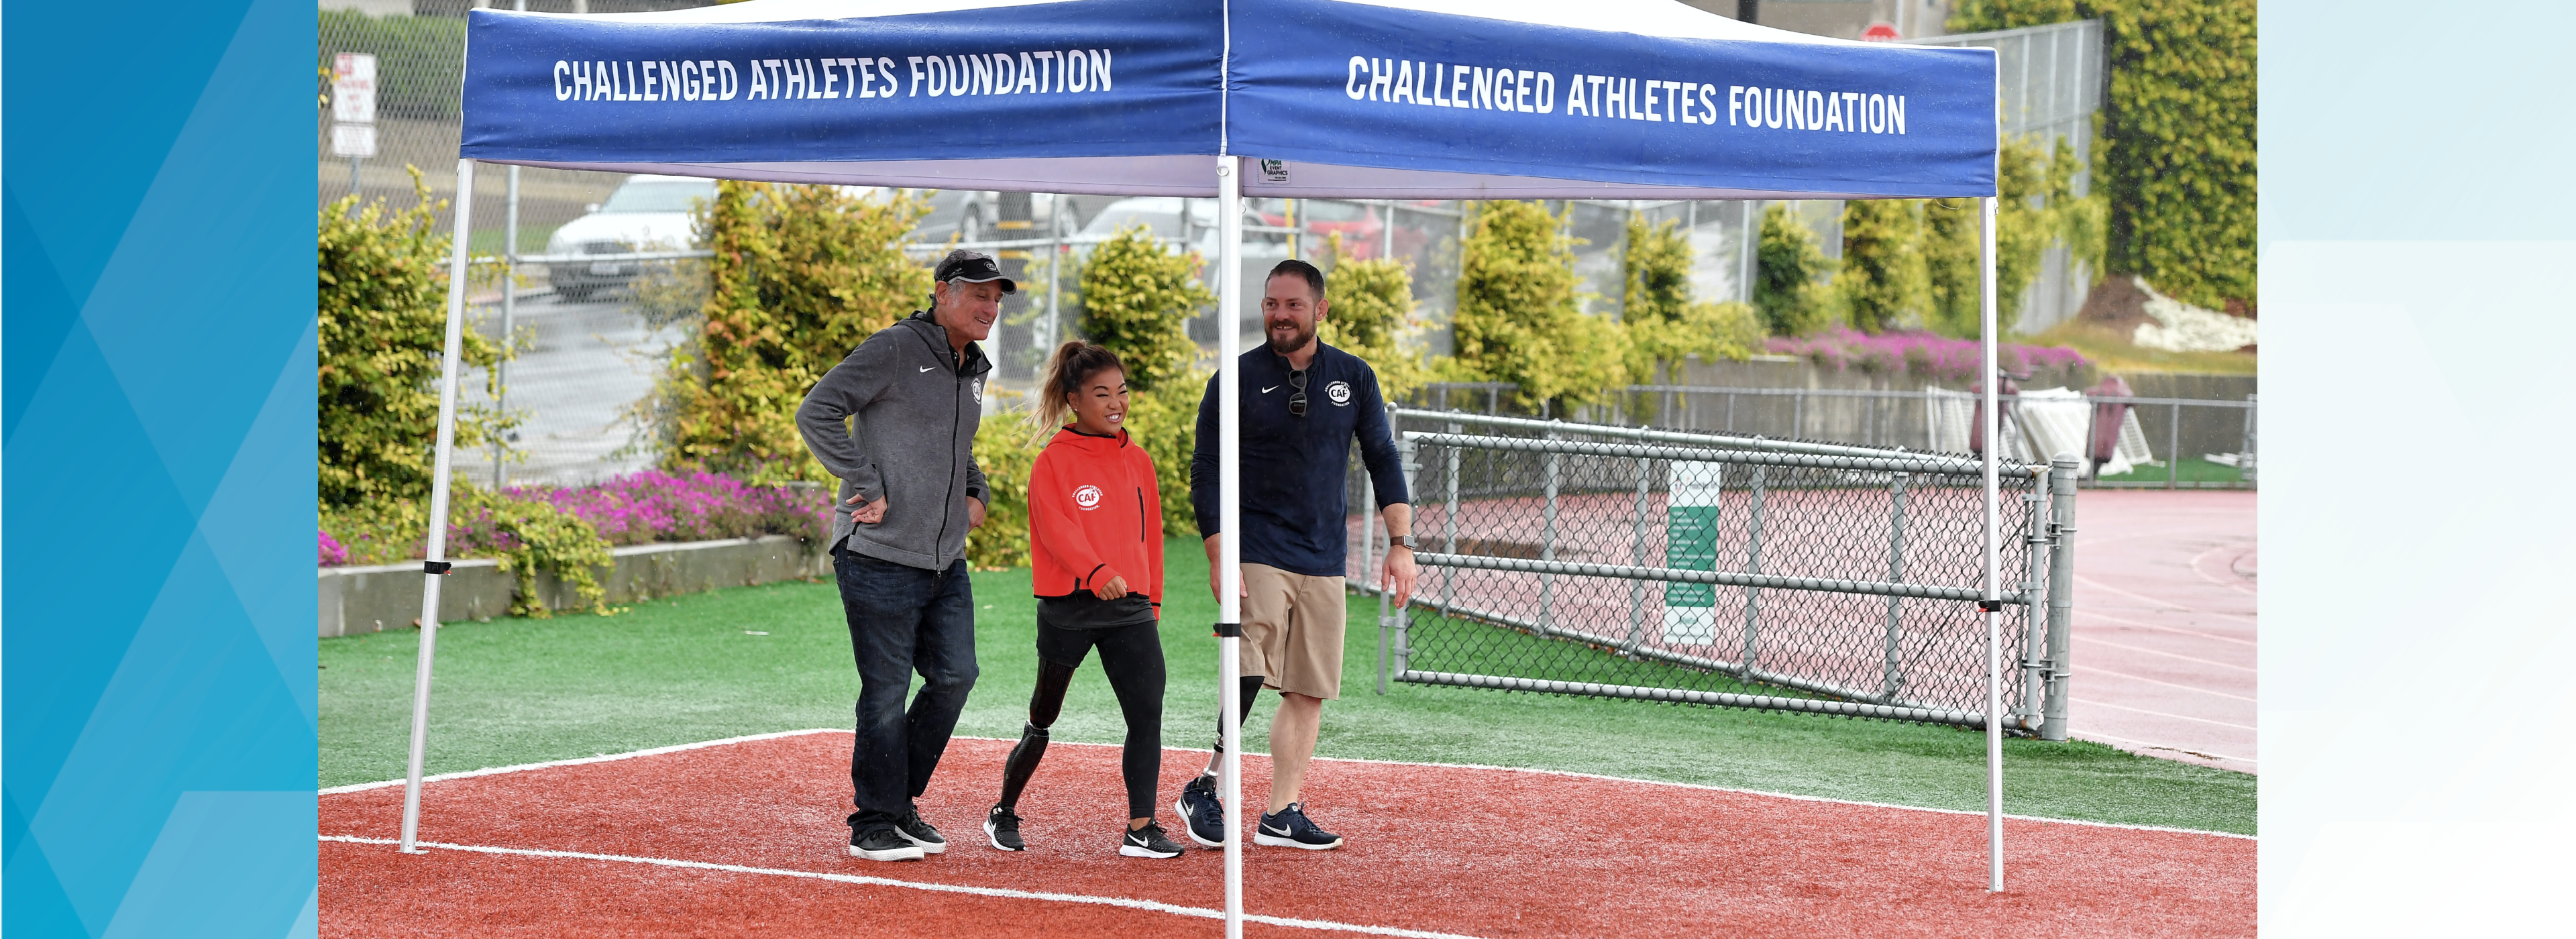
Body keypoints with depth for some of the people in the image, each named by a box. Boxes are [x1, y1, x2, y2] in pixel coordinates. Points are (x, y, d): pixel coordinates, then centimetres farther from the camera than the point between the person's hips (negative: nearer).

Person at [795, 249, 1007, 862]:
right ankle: (873, 823, 9)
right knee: (887, 691, -2)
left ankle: (899, 798, 22)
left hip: (947, 560, 8)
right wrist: (869, 488, -19)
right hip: (881, 558, -8)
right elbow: (816, 414, -17)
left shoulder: (974, 369, 15)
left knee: (954, 677, 6)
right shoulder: (894, 350, -11)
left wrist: (976, 493, 14)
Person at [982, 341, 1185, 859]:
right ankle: (1004, 813, 27)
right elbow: (1057, 528, -18)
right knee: (1043, 719, 9)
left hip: (1129, 606, 4)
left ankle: (1141, 829, -9)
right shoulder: (1054, 461, -5)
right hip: (1067, 607, -4)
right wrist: (1096, 571, -33)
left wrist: (1152, 601, 15)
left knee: (1148, 714, -11)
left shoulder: (1138, 461, 12)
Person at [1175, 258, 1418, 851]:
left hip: (1324, 561, 4)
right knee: (1252, 675, -19)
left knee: (1310, 690, 3)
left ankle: (1282, 814, 10)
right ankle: (1206, 789, -7)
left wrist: (1400, 543, 1)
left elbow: (1382, 462, 11)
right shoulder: (1238, 379, -1)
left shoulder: (1354, 378, 8)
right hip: (1258, 552, -4)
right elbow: (1205, 473, -1)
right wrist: (1218, 557, -11)